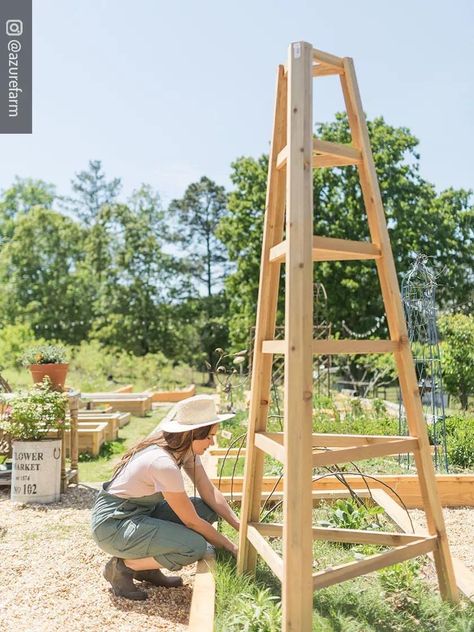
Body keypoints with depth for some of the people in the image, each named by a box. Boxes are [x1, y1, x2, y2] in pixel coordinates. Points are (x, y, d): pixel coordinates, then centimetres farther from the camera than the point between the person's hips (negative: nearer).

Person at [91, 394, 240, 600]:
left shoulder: (185, 449, -4)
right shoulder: (164, 464, -30)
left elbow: (209, 492, 0)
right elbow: (191, 522, -22)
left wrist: (240, 526, -8)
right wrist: (232, 547, -11)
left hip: (142, 512, 9)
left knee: (208, 510, -4)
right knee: (195, 547, -24)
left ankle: (147, 569, 9)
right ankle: (121, 566, -3)